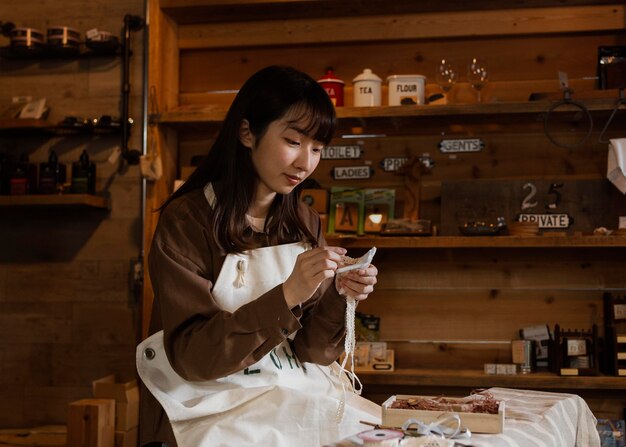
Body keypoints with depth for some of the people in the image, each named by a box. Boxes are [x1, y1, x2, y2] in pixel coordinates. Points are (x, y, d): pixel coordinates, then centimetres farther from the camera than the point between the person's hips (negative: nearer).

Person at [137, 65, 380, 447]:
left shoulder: (306, 224, 5)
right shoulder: (185, 220, -10)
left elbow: (314, 351, 4)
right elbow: (192, 356, -16)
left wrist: (339, 297, -15)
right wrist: (286, 296, -26)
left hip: (298, 399, 5)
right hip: (214, 404, -4)